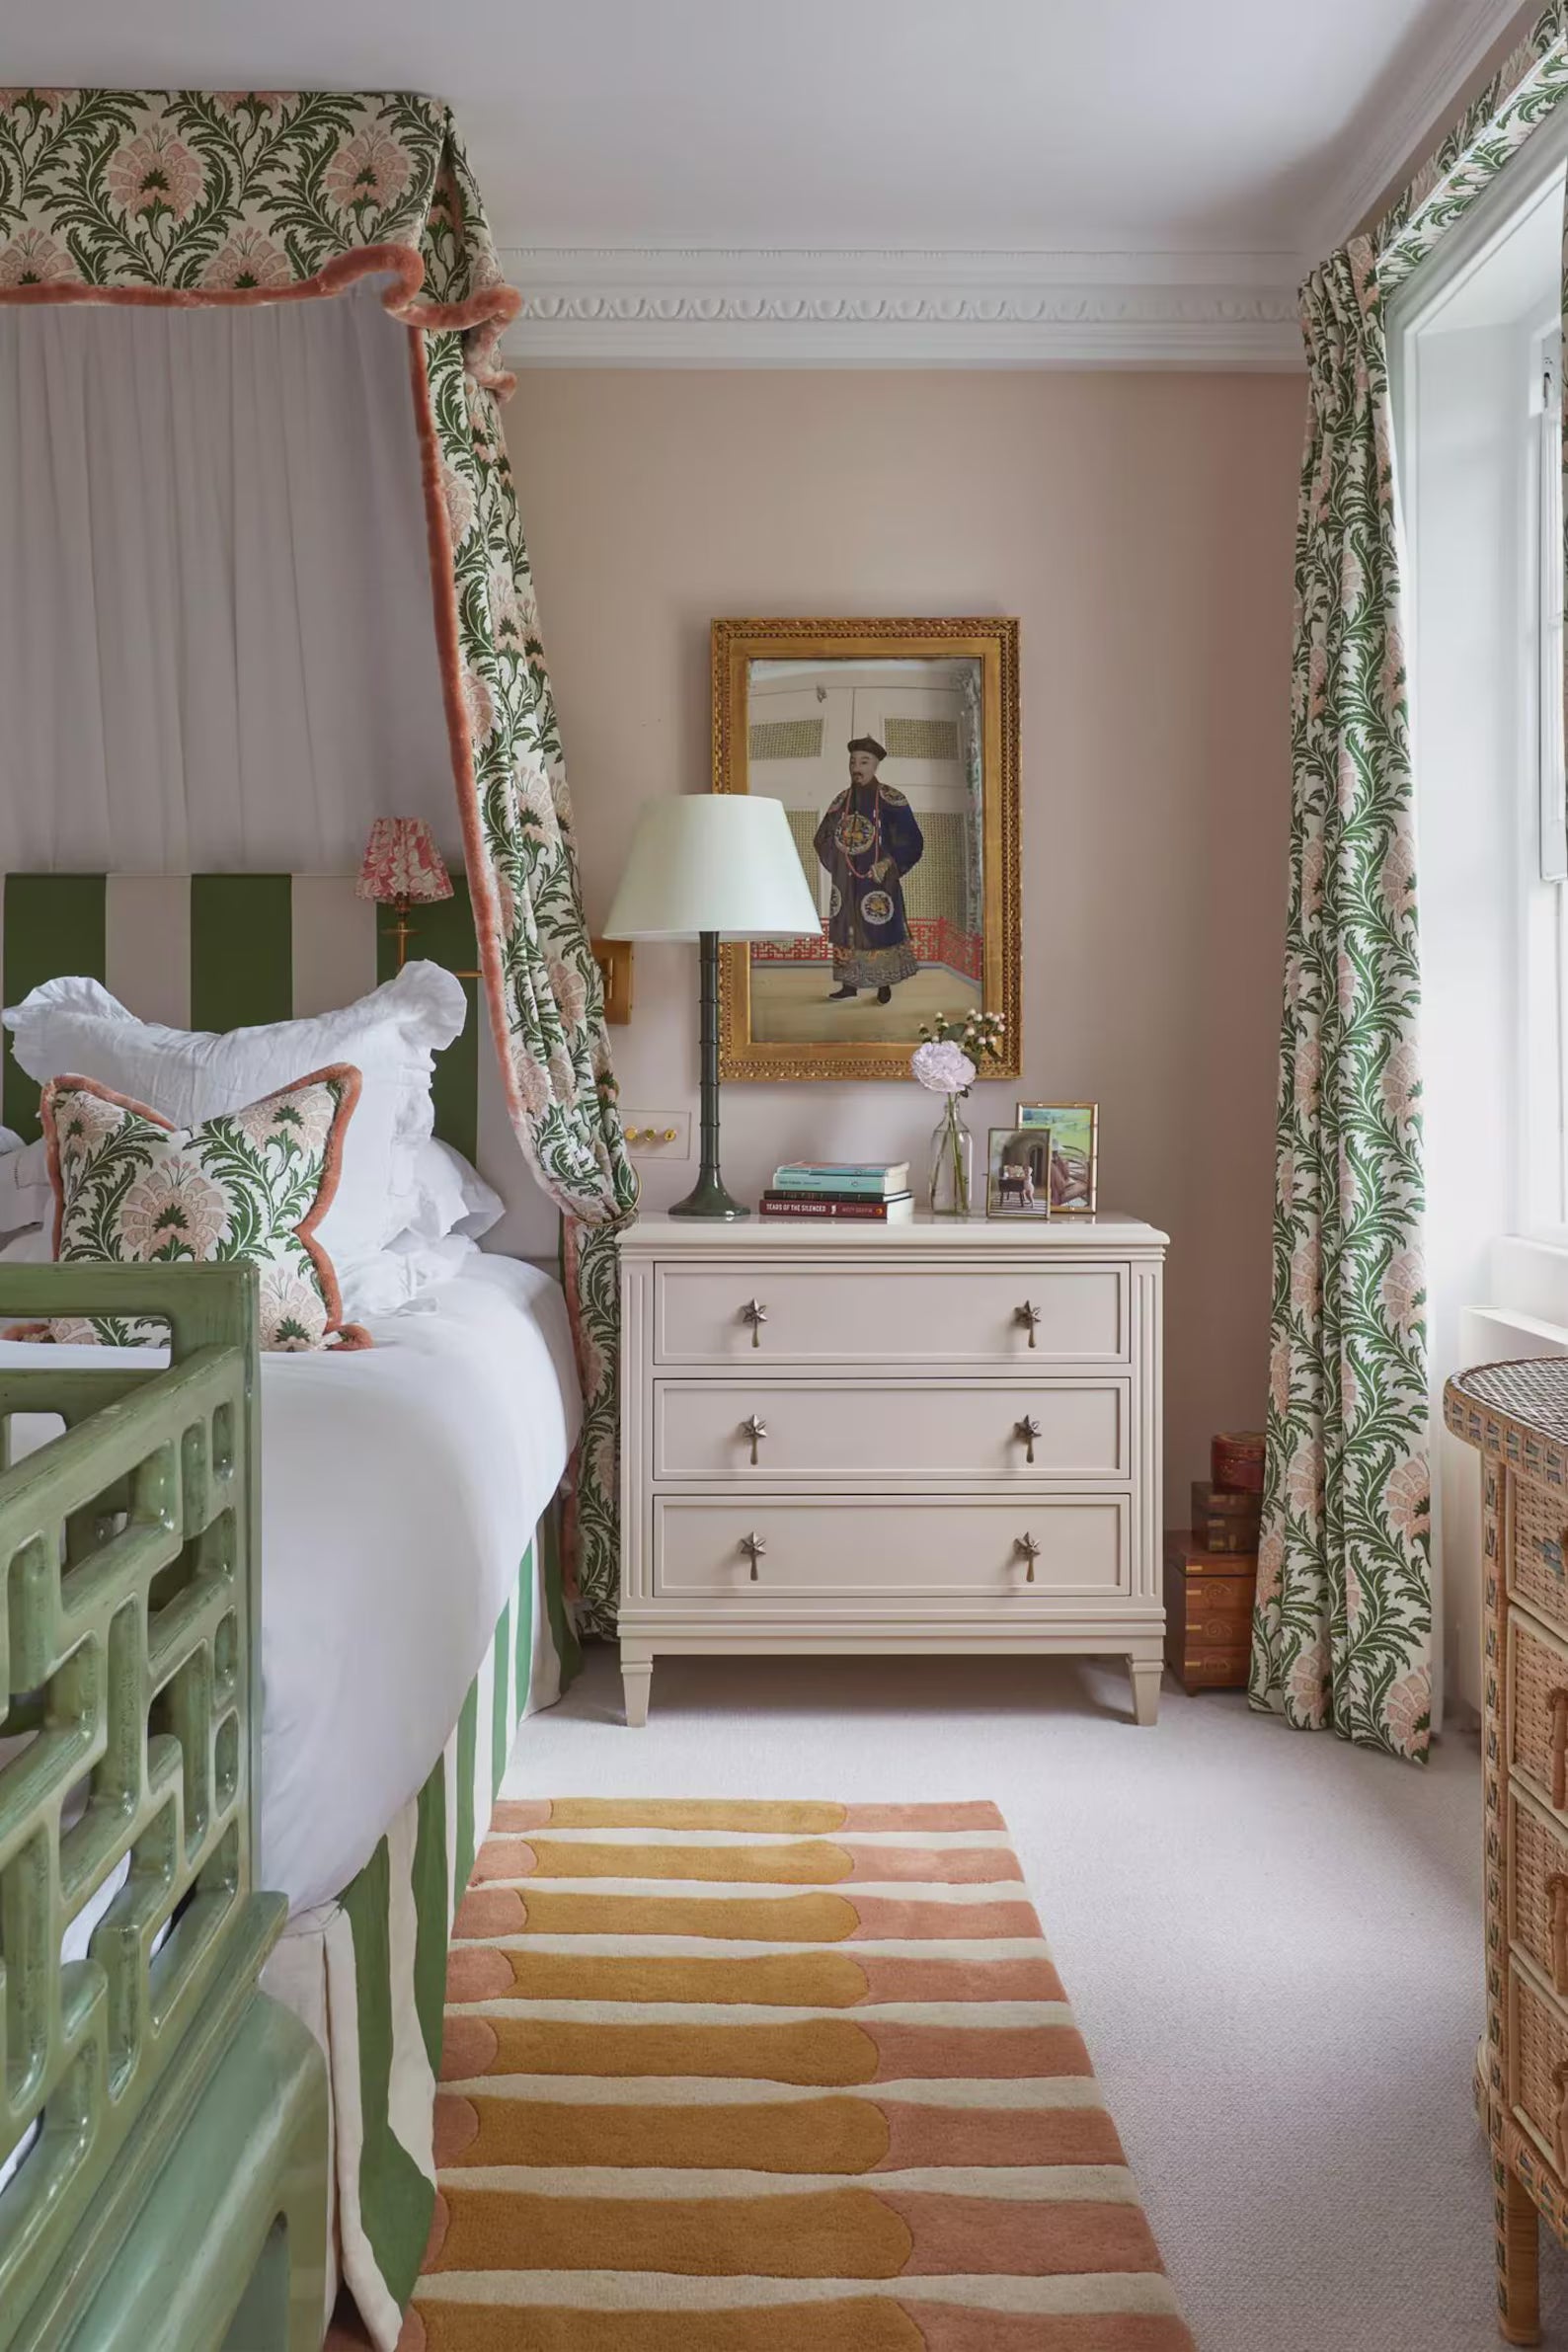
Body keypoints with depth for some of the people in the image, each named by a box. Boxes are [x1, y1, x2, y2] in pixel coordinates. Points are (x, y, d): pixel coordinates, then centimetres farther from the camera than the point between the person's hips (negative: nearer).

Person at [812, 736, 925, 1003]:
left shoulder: (891, 800, -7)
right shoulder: (842, 800, 7)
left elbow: (912, 841, -7)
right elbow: (822, 838, 16)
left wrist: (889, 867, -12)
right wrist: (837, 864, 5)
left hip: (877, 879, -5)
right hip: (846, 880, 5)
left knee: (881, 928, -3)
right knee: (846, 927, 6)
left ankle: (884, 984, 8)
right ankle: (849, 983, 13)